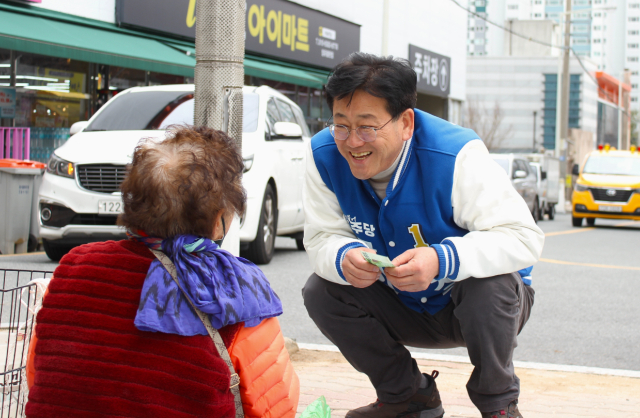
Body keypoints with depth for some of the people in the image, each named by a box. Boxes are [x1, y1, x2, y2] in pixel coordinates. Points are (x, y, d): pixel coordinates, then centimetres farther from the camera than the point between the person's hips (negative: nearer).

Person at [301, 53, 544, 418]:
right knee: (321, 291, -17)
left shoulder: (456, 156, -30)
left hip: (474, 308, -4)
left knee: (488, 286, -37)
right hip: (402, 310, 5)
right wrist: (344, 257, -38)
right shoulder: (324, 155, -16)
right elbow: (322, 237, -11)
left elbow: (523, 237, -31)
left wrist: (442, 260, -46)